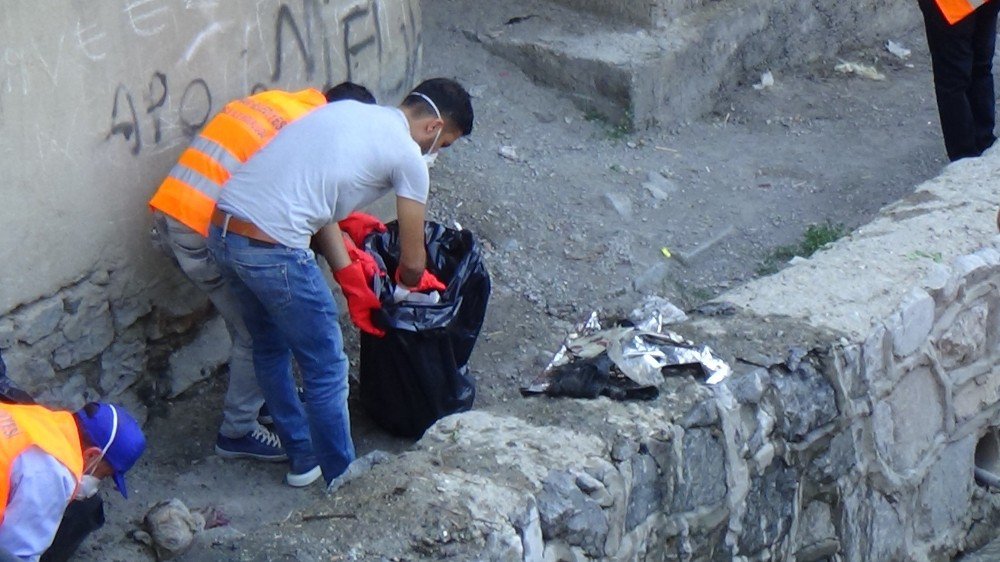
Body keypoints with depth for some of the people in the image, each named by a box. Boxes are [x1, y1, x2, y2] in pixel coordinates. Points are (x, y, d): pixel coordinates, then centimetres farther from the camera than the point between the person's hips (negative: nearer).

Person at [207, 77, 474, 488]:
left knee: (271, 348, 26)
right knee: (326, 370, 8)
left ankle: (304, 457, 41)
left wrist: (353, 284, 22)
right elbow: (412, 264, 5)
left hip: (222, 230, 9)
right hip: (273, 249, -9)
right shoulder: (407, 156, -2)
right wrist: (408, 284, 30)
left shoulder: (347, 110, 20)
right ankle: (340, 477, 22)